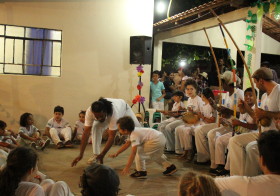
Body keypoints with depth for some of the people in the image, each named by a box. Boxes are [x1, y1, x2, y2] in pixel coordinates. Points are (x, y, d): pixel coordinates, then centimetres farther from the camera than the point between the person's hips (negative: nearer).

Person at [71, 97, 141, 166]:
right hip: (106, 116, 3)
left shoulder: (114, 114, -49)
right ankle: (95, 155, -9)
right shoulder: (89, 112, -40)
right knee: (96, 127, -23)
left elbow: (111, 137, -44)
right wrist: (81, 155, -41)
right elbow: (86, 132, -38)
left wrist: (102, 155, -47)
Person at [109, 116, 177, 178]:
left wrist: (127, 167, -24)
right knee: (155, 156, 31)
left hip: (156, 141, -11)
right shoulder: (134, 131, 13)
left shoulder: (134, 136, -17)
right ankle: (170, 167, 34)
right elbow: (126, 144, 23)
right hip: (161, 138, 11)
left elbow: (133, 153, -25)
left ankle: (141, 172, 3)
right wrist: (116, 154, 23)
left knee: (139, 152, -4)